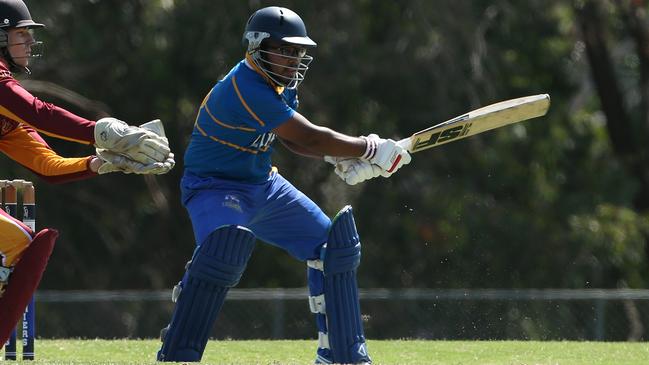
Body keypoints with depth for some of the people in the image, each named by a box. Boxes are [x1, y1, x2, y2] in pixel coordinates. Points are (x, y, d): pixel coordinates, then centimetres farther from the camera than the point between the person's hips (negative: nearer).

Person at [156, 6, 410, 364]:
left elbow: (294, 138, 8)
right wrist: (372, 150, -21)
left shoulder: (280, 82, 1)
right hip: (215, 187, -10)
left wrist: (342, 158, -9)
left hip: (263, 186, 10)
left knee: (332, 244, 8)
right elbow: (309, 137, -28)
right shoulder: (246, 89, -29)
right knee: (225, 244, -38)